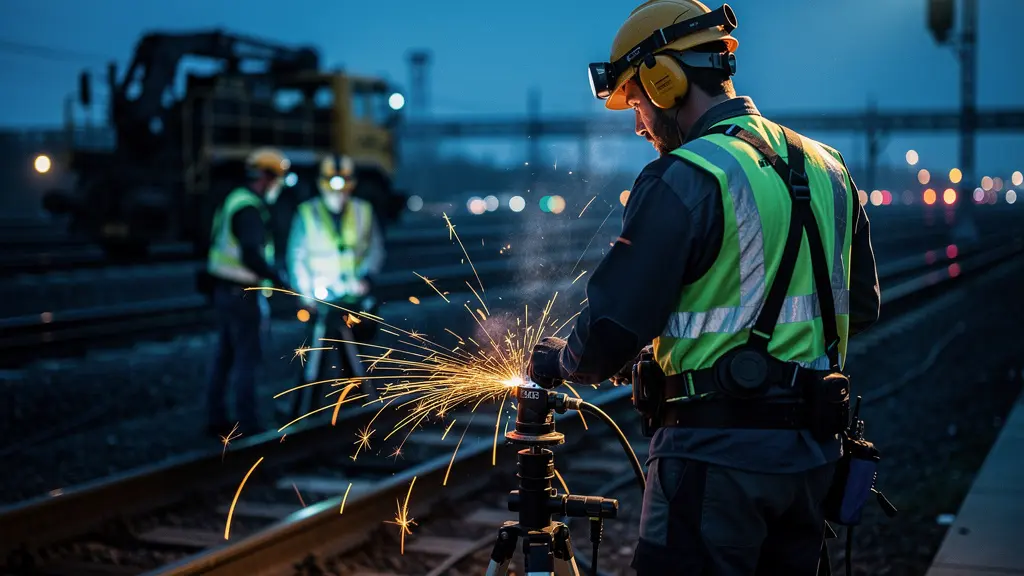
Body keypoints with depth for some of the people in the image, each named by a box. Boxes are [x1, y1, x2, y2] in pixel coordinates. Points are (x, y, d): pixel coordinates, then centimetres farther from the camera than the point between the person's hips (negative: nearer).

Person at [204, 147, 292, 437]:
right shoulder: (249, 209, -18)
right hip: (243, 295, -10)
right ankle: (247, 426, 0)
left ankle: (216, 419, 22)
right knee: (247, 360, -4)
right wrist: (277, 280, -23)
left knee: (225, 358, 15)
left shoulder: (234, 201, 13)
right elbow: (252, 256, -29)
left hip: (225, 291, 10)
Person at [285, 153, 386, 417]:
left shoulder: (363, 212, 5)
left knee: (351, 356, 12)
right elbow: (296, 256, 1)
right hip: (322, 300, -3)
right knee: (316, 358, -9)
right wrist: (305, 292, -7)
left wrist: (366, 275, -9)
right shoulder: (307, 213, 0)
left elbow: (376, 248, 9)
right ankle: (301, 413, -4)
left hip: (354, 298, 3)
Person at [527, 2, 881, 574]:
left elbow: (614, 330, -15)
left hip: (721, 450, -8)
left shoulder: (684, 180, -15)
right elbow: (862, 307, 19)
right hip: (814, 450, 8)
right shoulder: (827, 166, 10)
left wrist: (556, 361, 5)